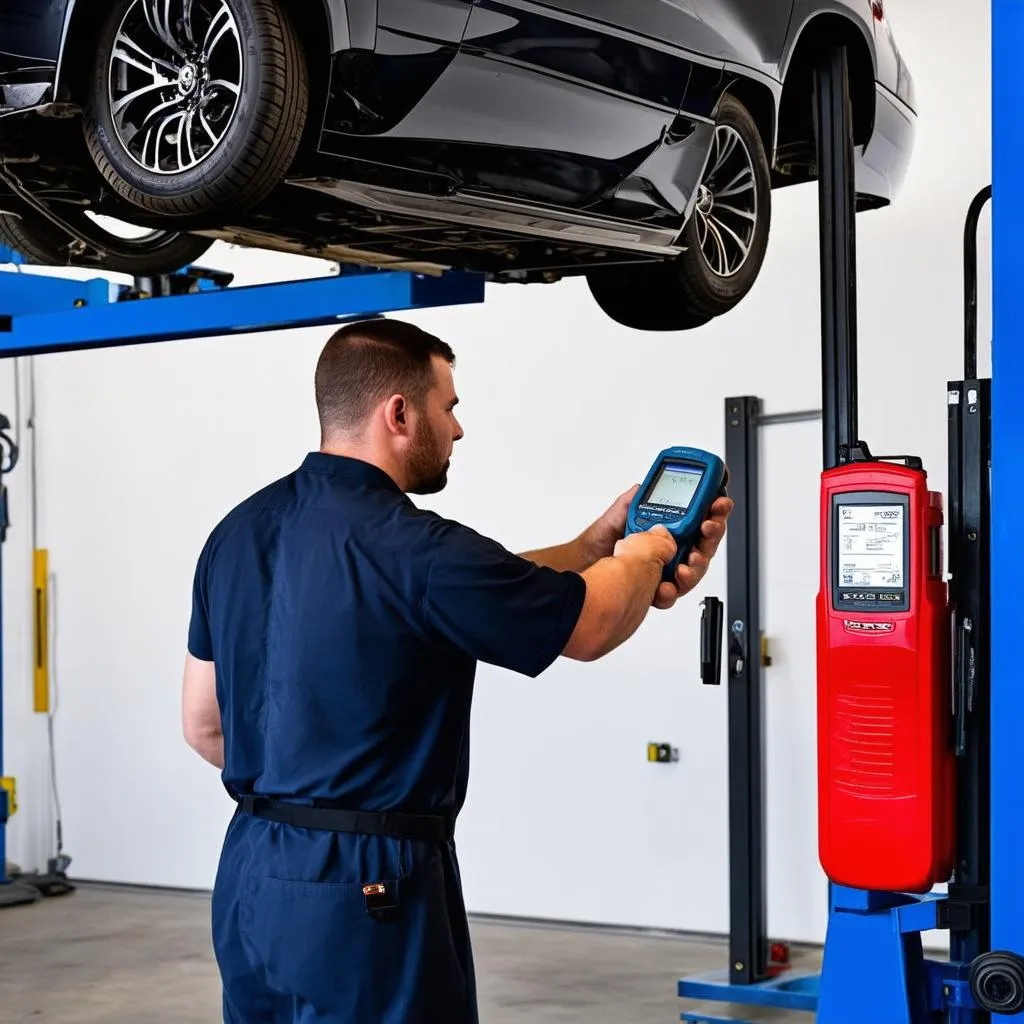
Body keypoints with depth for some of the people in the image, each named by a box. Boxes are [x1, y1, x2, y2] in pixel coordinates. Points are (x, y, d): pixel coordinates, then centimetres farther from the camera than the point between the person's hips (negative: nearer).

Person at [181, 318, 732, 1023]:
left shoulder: (239, 533, 5)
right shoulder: (412, 548, -20)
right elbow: (592, 624, -7)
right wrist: (642, 556, 17)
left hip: (251, 876, 8)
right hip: (367, 891, -8)